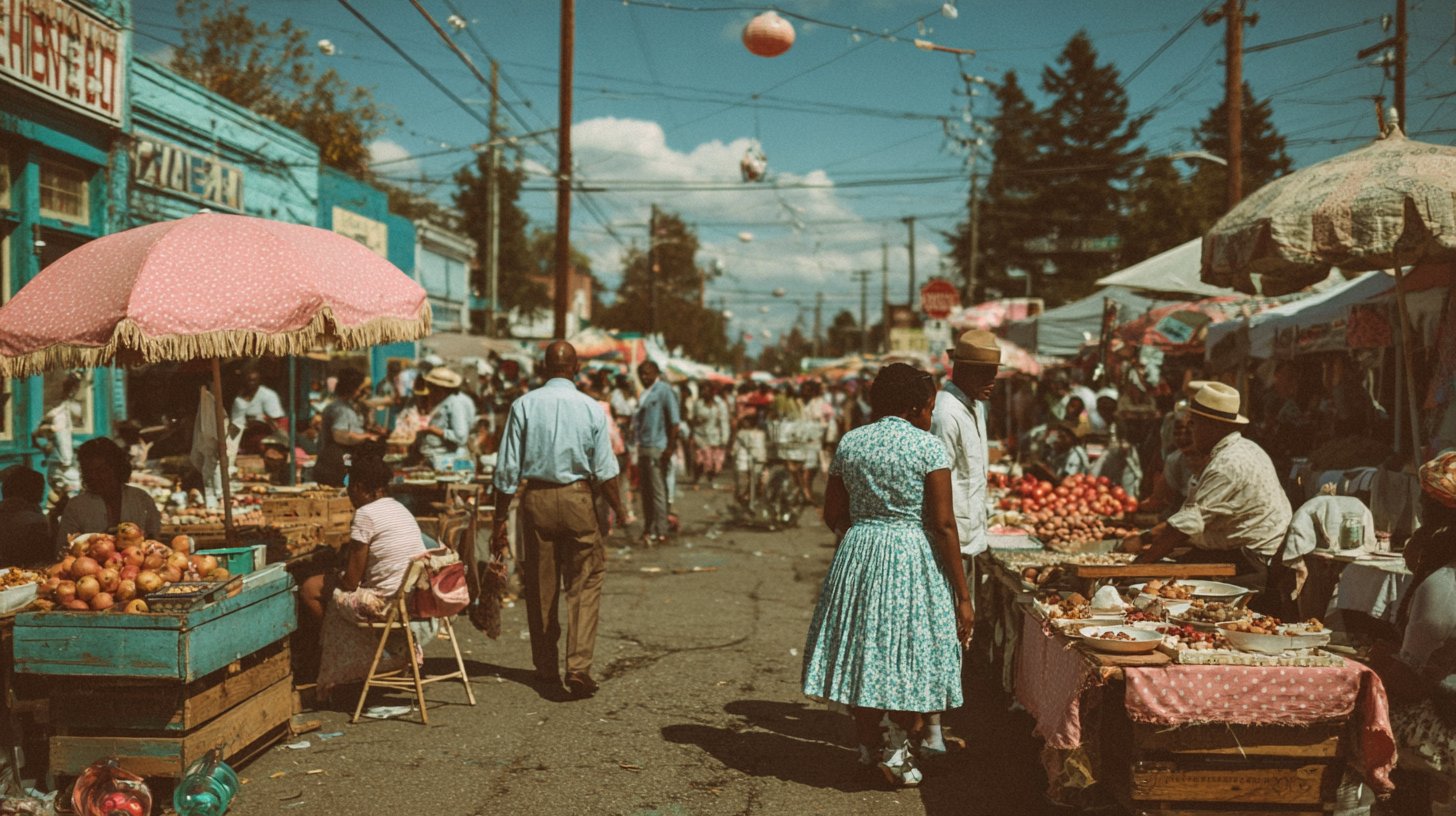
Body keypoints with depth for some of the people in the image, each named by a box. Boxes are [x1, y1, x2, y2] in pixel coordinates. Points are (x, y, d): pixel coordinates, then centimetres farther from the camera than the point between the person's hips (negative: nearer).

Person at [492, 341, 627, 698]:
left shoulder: (524, 405, -2)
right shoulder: (591, 408, -3)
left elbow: (507, 469, -3)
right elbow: (605, 471, -2)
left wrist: (500, 519, 3)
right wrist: (620, 513, 10)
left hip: (535, 498, 1)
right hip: (577, 498, -1)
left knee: (539, 587, 12)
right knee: (584, 585, 3)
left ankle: (546, 668, 23)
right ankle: (578, 666, -9)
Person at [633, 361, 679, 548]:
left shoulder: (664, 390, -7)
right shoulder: (646, 393, 16)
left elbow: (675, 420, -13)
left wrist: (670, 447, -17)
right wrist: (636, 442, 12)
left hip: (657, 448, -8)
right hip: (643, 448, 8)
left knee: (658, 492, -7)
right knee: (645, 491, 12)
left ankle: (661, 533, -3)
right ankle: (648, 530, 19)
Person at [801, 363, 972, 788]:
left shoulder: (849, 443, 4)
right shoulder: (929, 448, -10)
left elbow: (833, 514, 7)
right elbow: (943, 525, -13)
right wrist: (962, 594, -9)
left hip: (857, 557, 5)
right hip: (912, 561, -4)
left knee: (862, 647, 14)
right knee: (912, 653, 8)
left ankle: (868, 745, 26)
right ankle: (897, 749, 7)